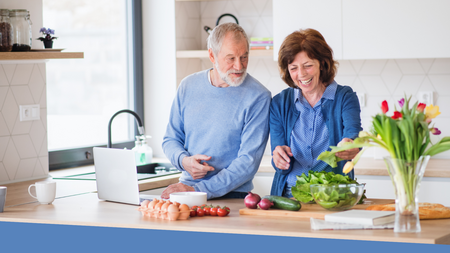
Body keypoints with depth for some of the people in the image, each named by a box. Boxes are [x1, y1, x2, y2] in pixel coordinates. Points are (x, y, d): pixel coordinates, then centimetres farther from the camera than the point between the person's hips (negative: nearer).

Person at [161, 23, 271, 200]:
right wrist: (184, 160, -6)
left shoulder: (258, 97, -7)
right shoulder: (188, 86, 8)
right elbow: (171, 139, 18)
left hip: (232, 195, -3)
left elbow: (249, 162, -11)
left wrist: (200, 190, -18)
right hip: (187, 188, 3)